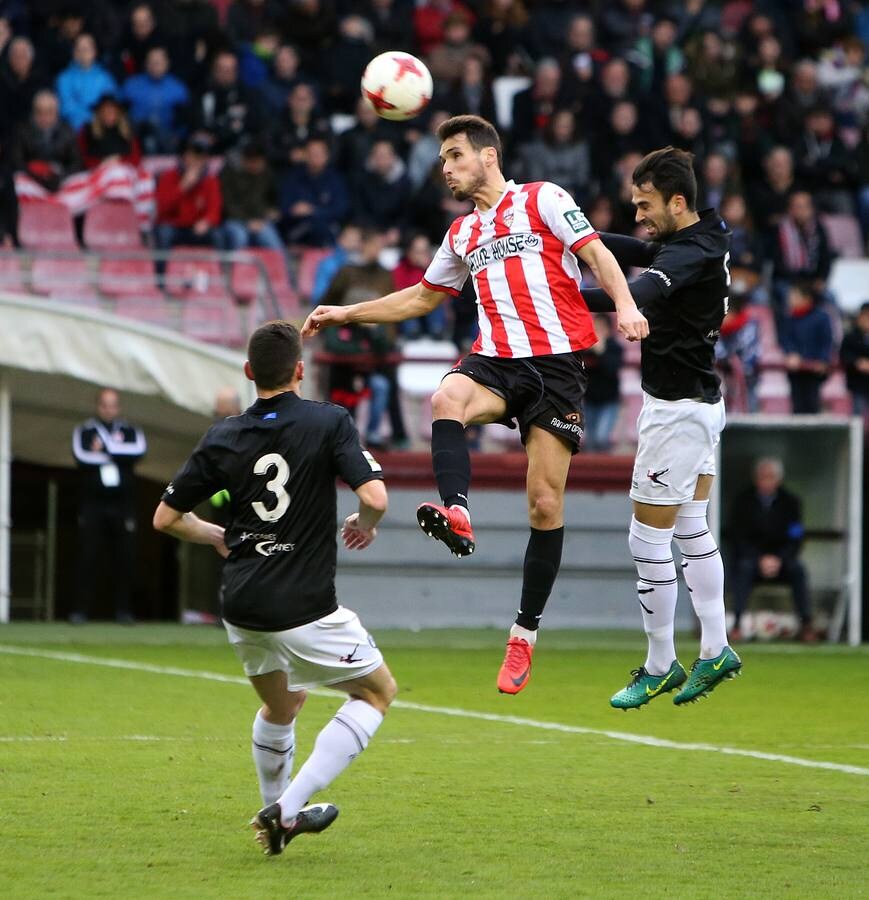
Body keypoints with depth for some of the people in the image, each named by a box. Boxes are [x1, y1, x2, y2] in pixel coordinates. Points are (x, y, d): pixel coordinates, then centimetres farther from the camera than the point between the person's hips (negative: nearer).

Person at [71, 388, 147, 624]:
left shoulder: (131, 432, 13)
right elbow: (82, 456, -11)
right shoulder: (84, 431, 9)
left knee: (124, 559, 0)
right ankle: (80, 610, -4)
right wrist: (117, 453, -6)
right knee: (88, 558, -6)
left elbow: (139, 451, -9)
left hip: (122, 506, 2)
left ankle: (123, 611, 5)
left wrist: (105, 447, -9)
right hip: (92, 504, -1)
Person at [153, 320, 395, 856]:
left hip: (242, 609, 5)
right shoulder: (328, 423, -9)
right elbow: (374, 496, -19)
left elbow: (166, 517, 8)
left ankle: (278, 815, 39)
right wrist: (366, 526, 4)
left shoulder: (223, 437, 3)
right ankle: (288, 807, 3)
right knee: (378, 692, 14)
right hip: (305, 609, -5)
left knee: (283, 705, 30)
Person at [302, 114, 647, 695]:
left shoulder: (542, 199, 4)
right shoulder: (463, 235, 22)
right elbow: (423, 297, 34)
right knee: (446, 400, -33)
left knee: (545, 506, -5)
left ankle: (526, 632, 4)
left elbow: (597, 253, -4)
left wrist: (625, 305, -21)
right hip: (496, 360, 5)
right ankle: (457, 513, -51)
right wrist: (348, 314, 30)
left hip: (557, 362, -5)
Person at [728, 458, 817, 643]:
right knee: (743, 566, -34)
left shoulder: (790, 501, 4)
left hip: (781, 560, 1)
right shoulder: (744, 501, 2)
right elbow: (739, 538, -4)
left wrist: (778, 559, -18)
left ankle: (806, 624, -33)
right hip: (752, 557, -1)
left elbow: (795, 539, 0)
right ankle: (737, 622, -40)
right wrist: (760, 559, -18)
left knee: (797, 569, -30)